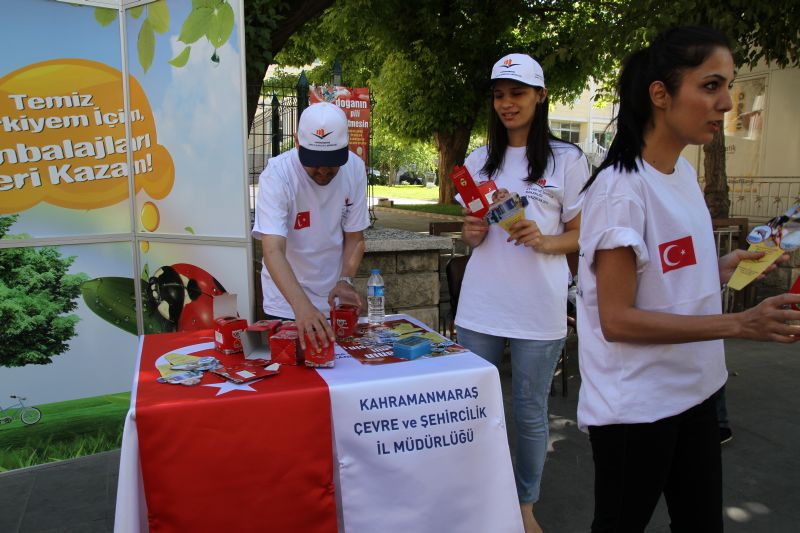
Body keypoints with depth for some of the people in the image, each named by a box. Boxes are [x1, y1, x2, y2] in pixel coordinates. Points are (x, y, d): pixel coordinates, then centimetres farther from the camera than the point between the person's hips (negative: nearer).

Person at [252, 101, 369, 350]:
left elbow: (354, 237, -5)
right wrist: (302, 306, -48)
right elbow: (273, 251, -34)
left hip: (333, 300, 4)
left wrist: (345, 280, -23)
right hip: (286, 304, -3)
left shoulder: (355, 168, -12)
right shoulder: (277, 174, -24)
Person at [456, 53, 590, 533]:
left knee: (530, 413, 7)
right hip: (480, 306, 4)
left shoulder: (566, 160, -1)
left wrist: (543, 241, -18)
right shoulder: (479, 161, 10)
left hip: (538, 309, -3)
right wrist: (472, 234, -6)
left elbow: (580, 235, 2)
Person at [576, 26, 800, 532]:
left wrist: (721, 267, 0)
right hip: (634, 408, -8)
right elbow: (616, 320, -23)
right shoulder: (622, 187, -20)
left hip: (694, 390, 8)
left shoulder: (685, 172, 5)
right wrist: (739, 324, -25)